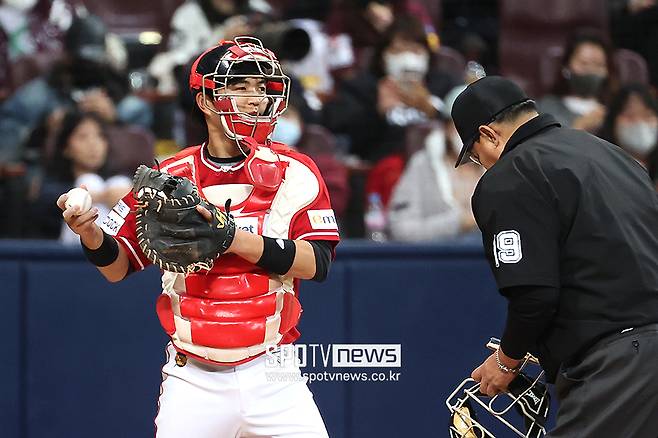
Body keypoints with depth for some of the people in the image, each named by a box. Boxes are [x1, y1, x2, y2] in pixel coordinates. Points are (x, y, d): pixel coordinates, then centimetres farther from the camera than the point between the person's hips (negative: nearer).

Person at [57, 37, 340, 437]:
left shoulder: (294, 172, 0)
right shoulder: (169, 177, 2)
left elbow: (317, 264, -11)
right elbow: (119, 266, 8)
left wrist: (233, 237, -21)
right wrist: (91, 234, -14)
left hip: (272, 377, 0)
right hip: (193, 382, 1)